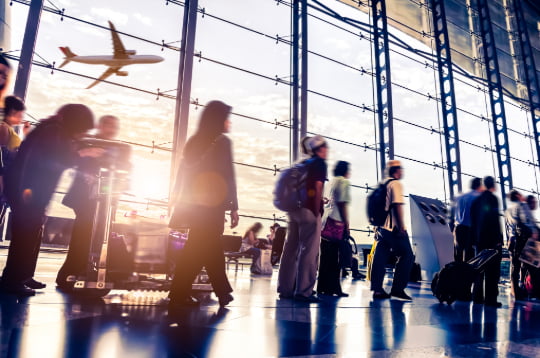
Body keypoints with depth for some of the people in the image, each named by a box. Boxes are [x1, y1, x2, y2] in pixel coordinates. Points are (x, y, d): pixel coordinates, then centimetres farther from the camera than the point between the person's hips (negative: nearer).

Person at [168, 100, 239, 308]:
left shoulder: (194, 141, 14)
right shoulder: (222, 142, -6)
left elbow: (182, 174, 13)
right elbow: (228, 176, -11)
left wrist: (182, 203, 17)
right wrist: (234, 207, -8)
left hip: (191, 203, 7)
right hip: (212, 205, -7)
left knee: (212, 247, 15)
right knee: (199, 250, -1)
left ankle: (223, 292, 23)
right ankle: (179, 294, 0)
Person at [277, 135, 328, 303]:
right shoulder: (319, 163, -3)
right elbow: (318, 187, -12)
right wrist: (317, 211, -11)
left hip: (294, 209, 8)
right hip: (309, 210, -8)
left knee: (291, 249, 10)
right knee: (309, 251, -5)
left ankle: (285, 288, 15)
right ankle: (303, 291, -5)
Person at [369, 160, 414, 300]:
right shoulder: (396, 184, -6)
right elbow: (397, 206, -16)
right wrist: (401, 227, -17)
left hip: (382, 227, 8)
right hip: (394, 228, -8)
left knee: (380, 257, 5)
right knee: (407, 256, 1)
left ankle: (377, 289, 4)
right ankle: (398, 288, -1)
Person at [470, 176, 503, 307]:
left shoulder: (477, 200, 12)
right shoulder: (492, 198, -8)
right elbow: (495, 219, -15)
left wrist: (475, 238, 16)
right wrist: (498, 238, -12)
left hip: (480, 238, 7)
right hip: (492, 239, -7)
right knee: (492, 269, -4)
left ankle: (477, 296, 15)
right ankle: (490, 298, -5)